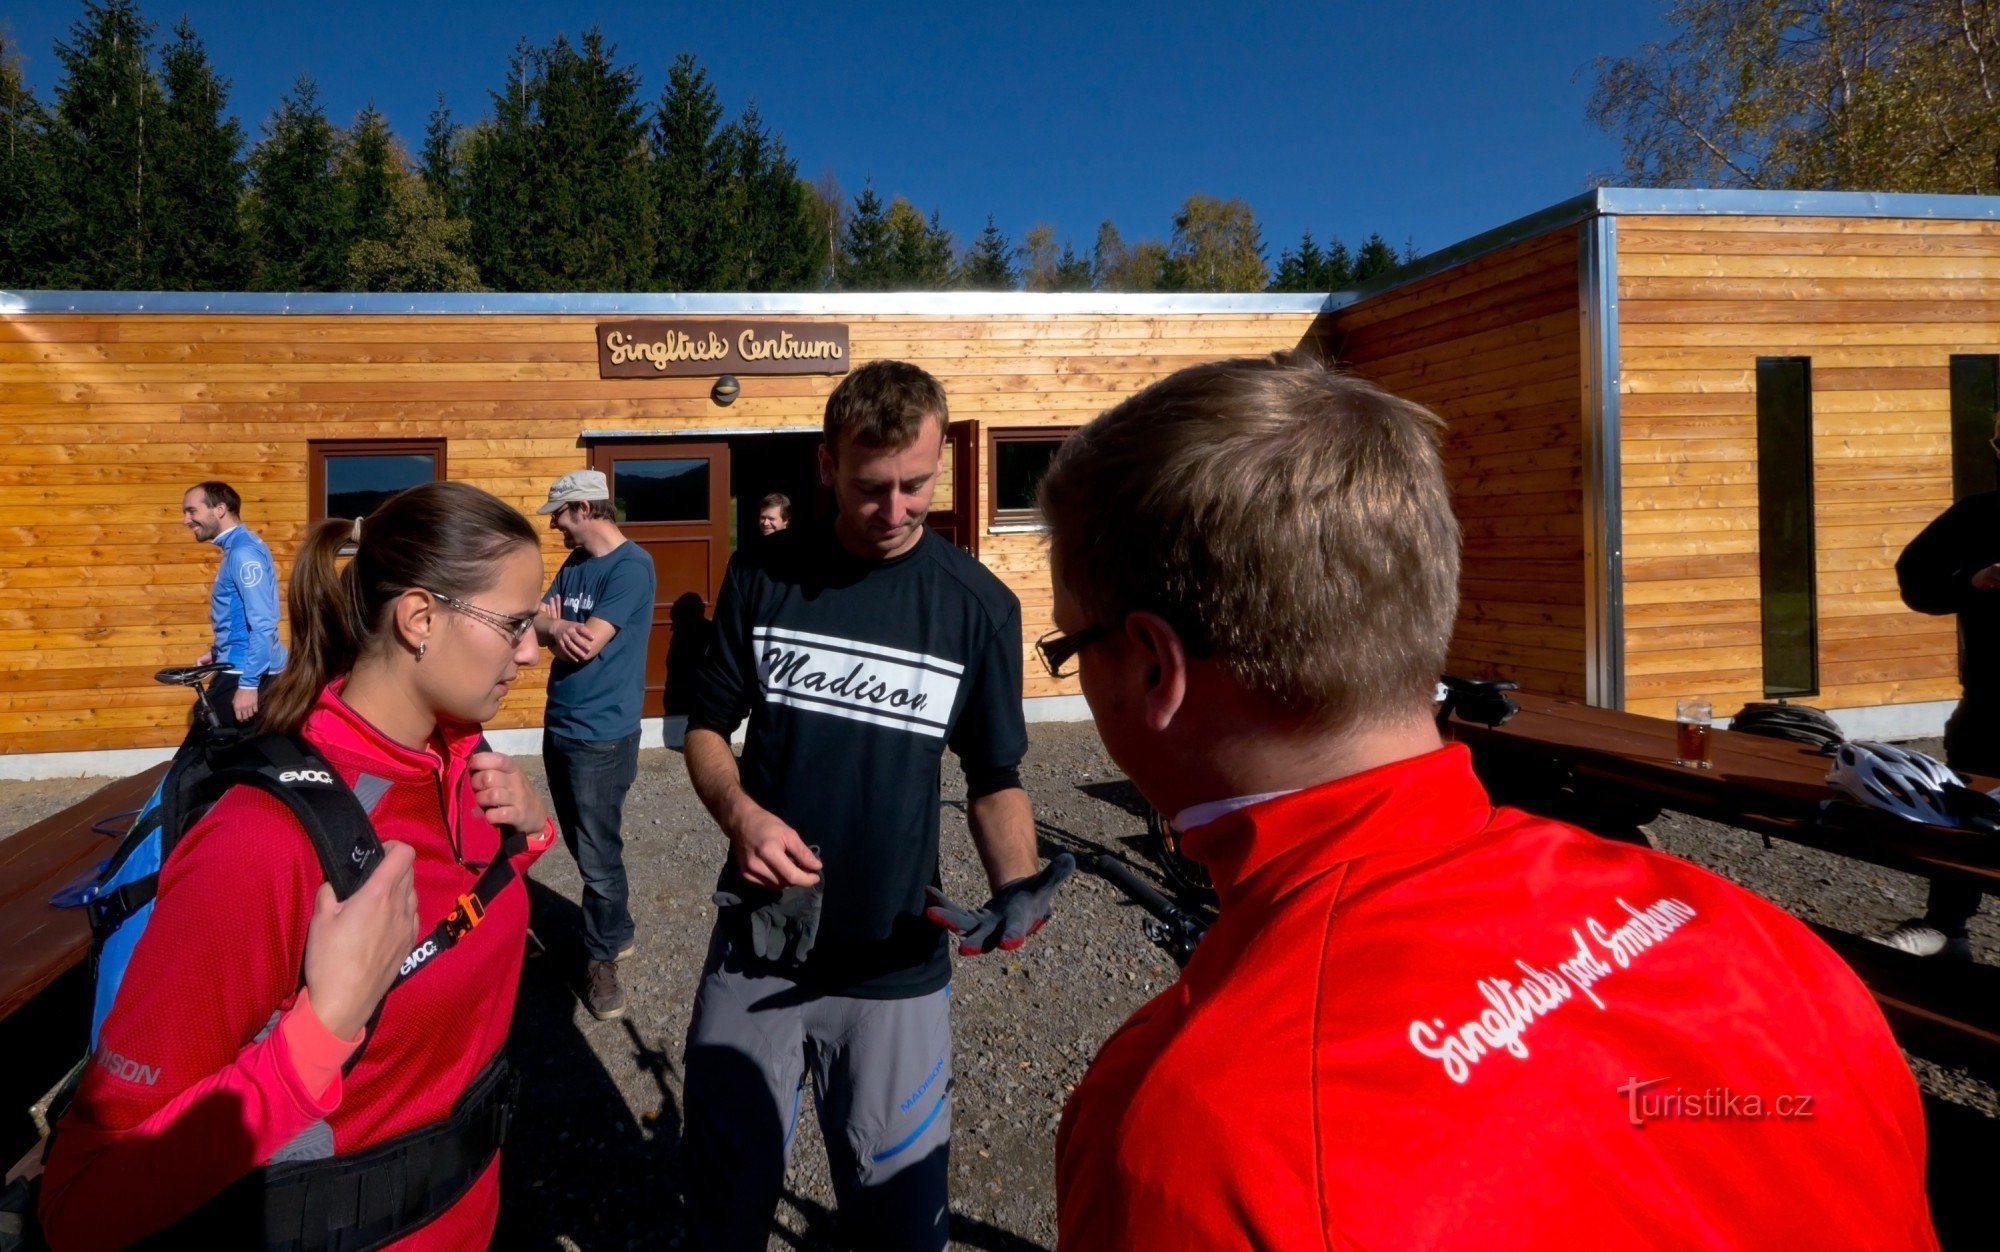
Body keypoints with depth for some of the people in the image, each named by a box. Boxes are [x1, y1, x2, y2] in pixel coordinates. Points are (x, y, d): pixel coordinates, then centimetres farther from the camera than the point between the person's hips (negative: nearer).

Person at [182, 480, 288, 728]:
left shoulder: (243, 552, -18)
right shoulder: (235, 547, 15)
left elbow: (262, 625, -25)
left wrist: (248, 684, -26)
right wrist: (217, 652, 19)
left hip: (249, 674, -10)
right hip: (241, 669, 10)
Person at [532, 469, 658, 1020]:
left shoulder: (632, 565, -15)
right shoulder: (574, 564, 11)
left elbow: (590, 643, -22)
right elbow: (535, 620, 3)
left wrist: (552, 625, -3)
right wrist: (558, 628, -19)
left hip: (601, 736, -8)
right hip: (559, 727, 8)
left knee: (598, 854, 1)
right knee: (584, 845, 18)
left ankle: (602, 957, 17)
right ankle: (615, 930, 35)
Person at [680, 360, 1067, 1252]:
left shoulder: (979, 605, -7)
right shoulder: (763, 576, -3)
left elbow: (996, 778, 1)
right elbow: (707, 726, 5)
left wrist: (1015, 894, -18)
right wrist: (740, 812, -16)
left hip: (895, 965, -1)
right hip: (757, 946, 2)